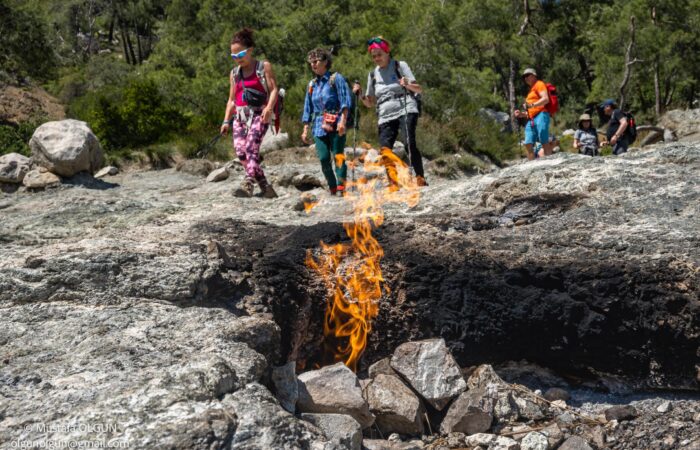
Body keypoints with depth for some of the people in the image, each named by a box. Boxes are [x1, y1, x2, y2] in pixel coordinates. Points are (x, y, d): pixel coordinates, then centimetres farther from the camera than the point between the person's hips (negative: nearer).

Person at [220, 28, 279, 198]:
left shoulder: (264, 67, 5)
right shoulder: (234, 73, 20)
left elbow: (274, 90, -4)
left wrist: (269, 108, -21)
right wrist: (226, 121, 12)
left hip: (259, 114, -5)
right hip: (240, 116, 5)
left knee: (251, 147, -24)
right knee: (240, 151, -9)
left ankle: (248, 184, -34)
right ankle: (265, 187, -3)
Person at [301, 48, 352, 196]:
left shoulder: (336, 78, 2)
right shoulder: (312, 84, 18)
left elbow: (345, 102, -6)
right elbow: (308, 109, 21)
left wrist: (342, 121, -17)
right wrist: (305, 130, 16)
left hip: (336, 125, -4)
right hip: (319, 126, 4)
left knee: (338, 156, -10)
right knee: (324, 158, -5)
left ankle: (341, 188, -12)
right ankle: (332, 189, 5)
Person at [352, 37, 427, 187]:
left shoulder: (400, 66, 6)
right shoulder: (373, 75, 17)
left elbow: (419, 89, 3)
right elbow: (370, 103, 22)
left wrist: (407, 85, -18)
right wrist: (360, 95, 2)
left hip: (406, 111, -4)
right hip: (386, 116, 4)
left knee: (409, 143, -22)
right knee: (385, 150, -10)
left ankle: (420, 178, -20)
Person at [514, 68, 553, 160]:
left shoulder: (539, 84, 9)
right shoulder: (531, 92, 34)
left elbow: (545, 99, -8)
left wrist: (532, 105, -19)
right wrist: (521, 114, 17)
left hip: (541, 115, -8)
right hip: (531, 120, 8)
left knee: (544, 143, -15)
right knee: (528, 144, -7)